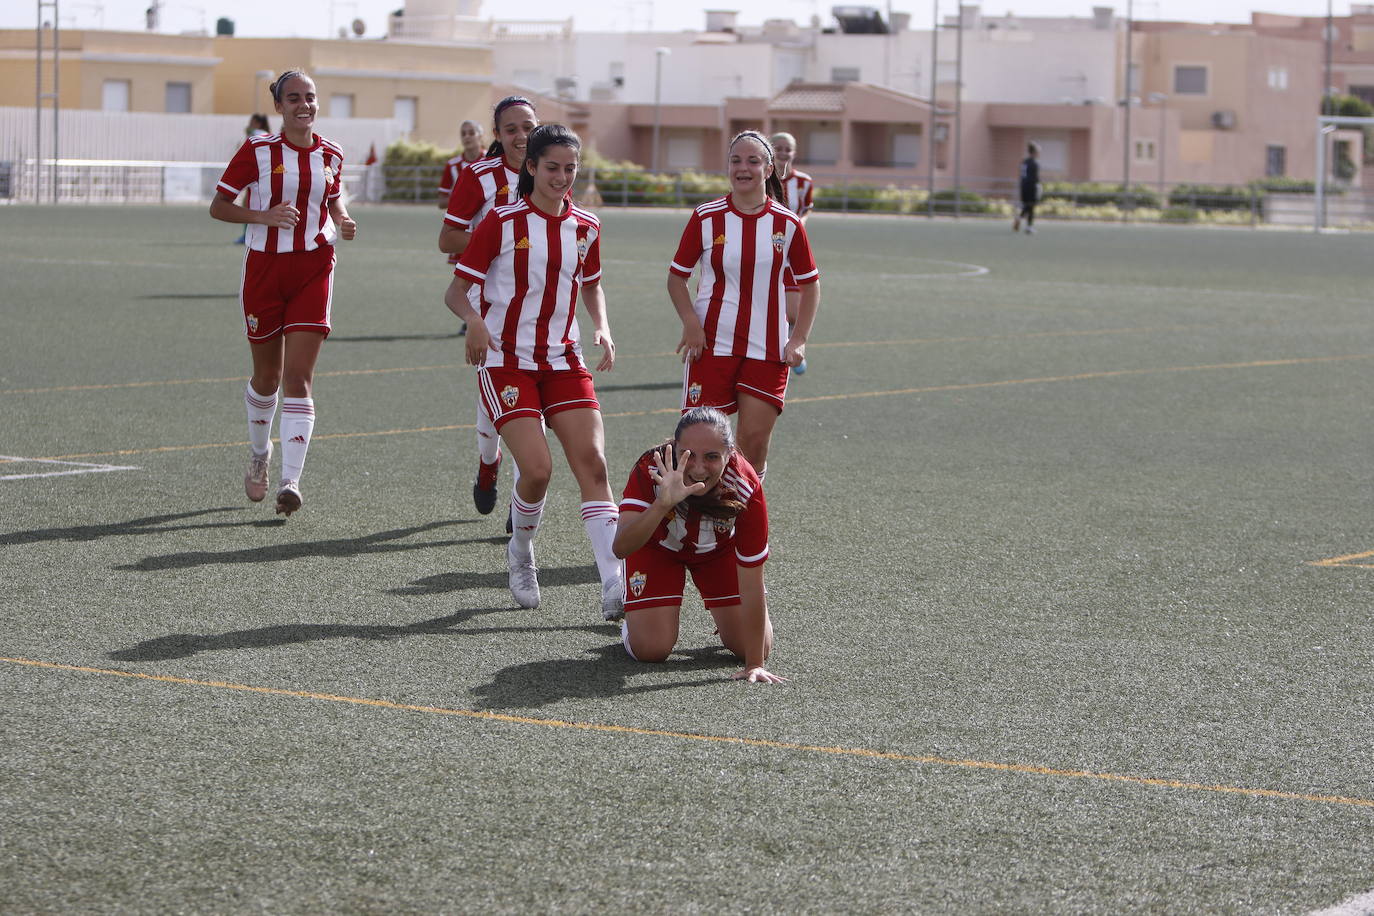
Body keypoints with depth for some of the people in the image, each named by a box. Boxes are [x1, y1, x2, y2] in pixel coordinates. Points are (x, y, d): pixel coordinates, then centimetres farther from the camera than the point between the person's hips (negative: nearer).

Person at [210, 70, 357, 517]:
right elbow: (218, 206, -2)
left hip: (313, 270, 1)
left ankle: (291, 480, -16)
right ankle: (259, 453, 39)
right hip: (265, 267, -1)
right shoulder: (257, 150, -5)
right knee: (267, 376, 10)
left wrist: (342, 220, 2)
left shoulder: (330, 154, 5)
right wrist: (264, 216, -18)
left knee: (298, 376, -11)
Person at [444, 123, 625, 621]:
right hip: (506, 361, -4)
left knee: (593, 463, -12)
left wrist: (602, 329, 5)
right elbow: (456, 290, -5)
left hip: (563, 361, 4)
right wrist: (475, 320, -26)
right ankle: (521, 554, 15)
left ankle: (614, 587, -17)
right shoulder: (501, 221, -7)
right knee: (537, 468, -17)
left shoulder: (586, 227, 6)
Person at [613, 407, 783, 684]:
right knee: (650, 649, -13)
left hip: (719, 547, 1)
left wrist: (755, 664, -31)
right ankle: (633, 618, 22)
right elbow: (621, 548, -50)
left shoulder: (745, 487, -38)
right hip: (658, 547, -1)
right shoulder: (651, 471, -39)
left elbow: (751, 584, -32)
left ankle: (724, 618, 29)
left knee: (756, 647, -5)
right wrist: (663, 504, -67)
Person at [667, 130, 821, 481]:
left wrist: (798, 339, 1)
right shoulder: (706, 217, 0)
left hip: (766, 350, 1)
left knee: (755, 439, -3)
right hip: (711, 345, -1)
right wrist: (690, 323, -10)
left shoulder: (787, 223, 2)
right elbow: (676, 276, 6)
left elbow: (810, 283, 11)